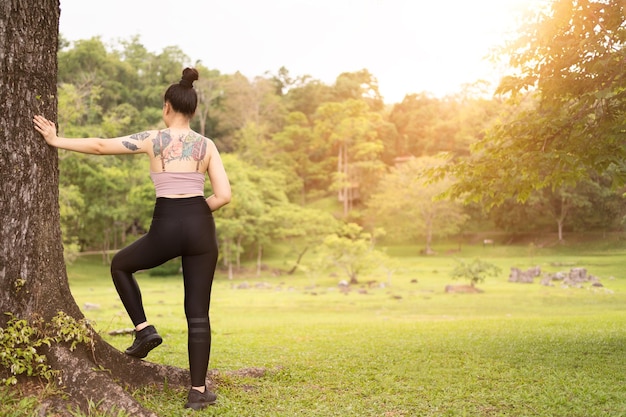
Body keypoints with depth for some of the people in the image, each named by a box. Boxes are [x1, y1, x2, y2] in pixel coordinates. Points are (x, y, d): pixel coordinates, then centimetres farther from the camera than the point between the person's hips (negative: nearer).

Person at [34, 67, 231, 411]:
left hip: (165, 228, -2)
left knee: (120, 265, 30)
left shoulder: (153, 139, 0)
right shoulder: (207, 145, 5)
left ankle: (143, 329, 18)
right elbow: (223, 195, -1)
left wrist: (56, 141, 15)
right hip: (200, 227, 2)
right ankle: (198, 391, 9)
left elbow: (100, 146, 4)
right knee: (198, 313, 7)